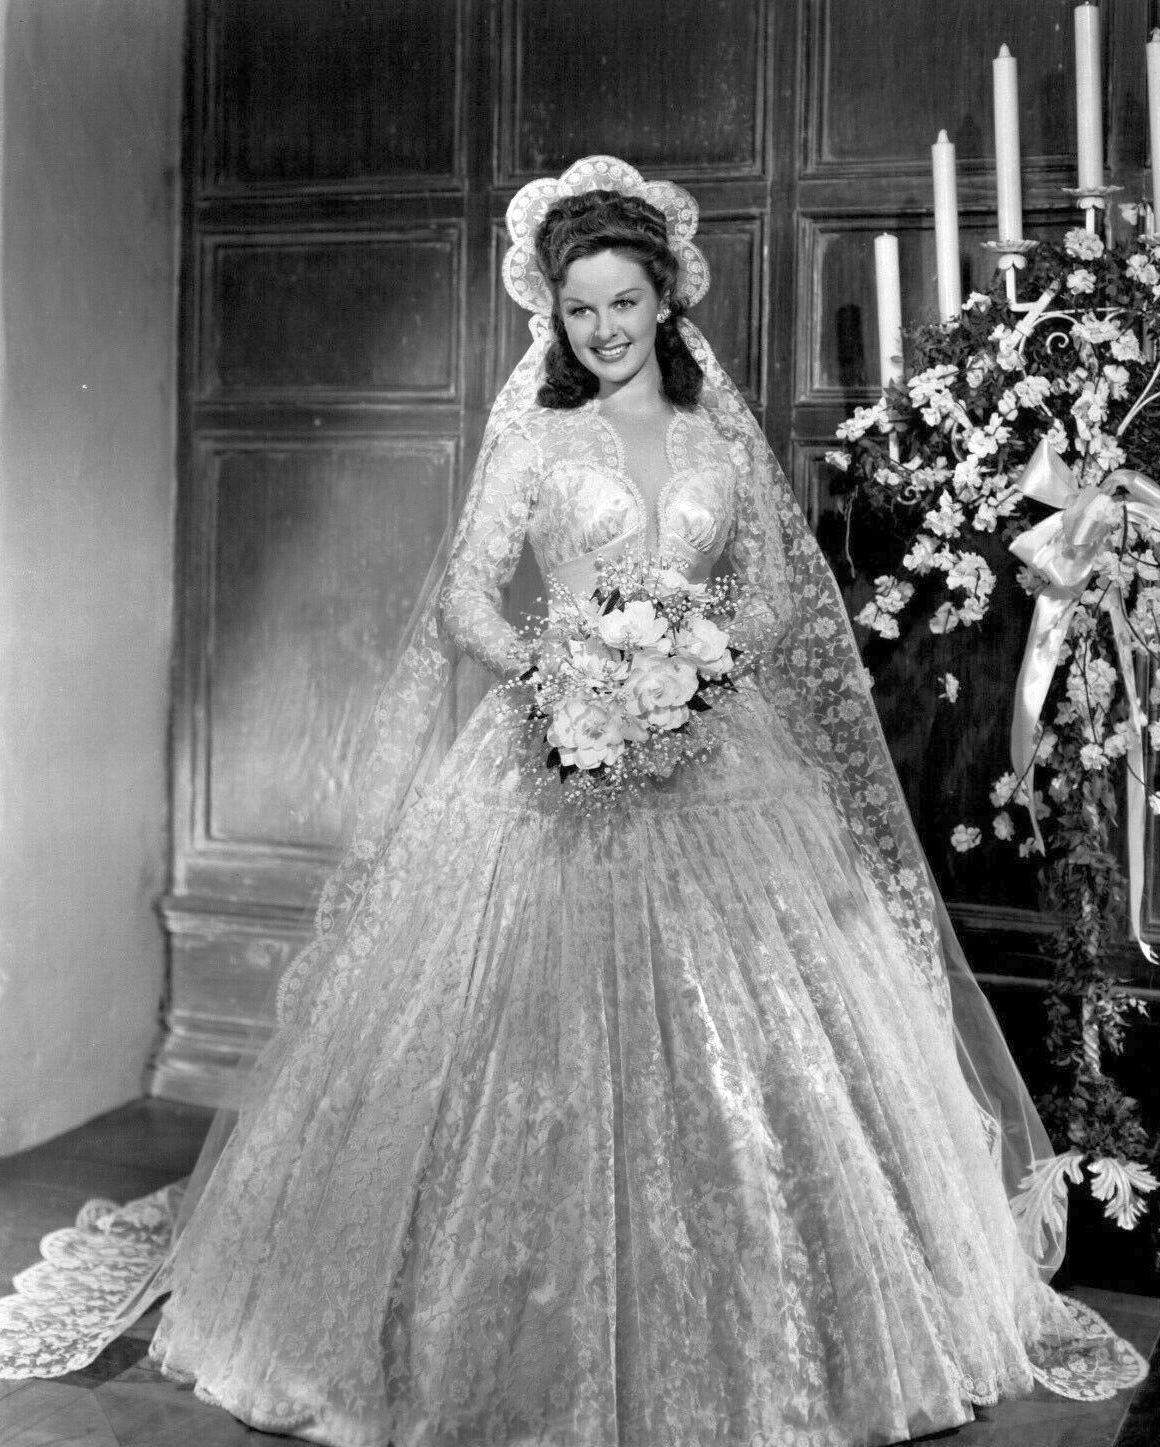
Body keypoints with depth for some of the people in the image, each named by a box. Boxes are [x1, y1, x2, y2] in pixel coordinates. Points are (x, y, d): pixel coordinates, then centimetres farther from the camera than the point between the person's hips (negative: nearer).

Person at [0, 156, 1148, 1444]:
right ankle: (546, 1336, 10)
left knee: (737, 1033, 1)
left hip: (711, 756, 2)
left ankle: (739, 1332, 16)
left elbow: (775, 599, 10)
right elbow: (464, 599, -1)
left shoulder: (722, 441, 12)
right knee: (544, 1038, -5)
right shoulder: (533, 440, 6)